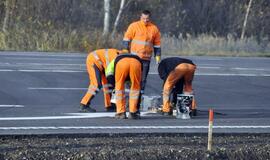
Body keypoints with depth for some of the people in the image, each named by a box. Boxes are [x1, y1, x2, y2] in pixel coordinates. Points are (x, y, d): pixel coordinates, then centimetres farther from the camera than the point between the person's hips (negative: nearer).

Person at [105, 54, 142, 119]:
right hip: (136, 62, 2)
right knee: (135, 87, 23)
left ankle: (121, 112, 17)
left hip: (121, 62, -2)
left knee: (119, 87, 20)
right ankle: (133, 112, 19)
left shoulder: (113, 62, 43)